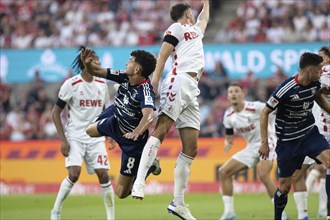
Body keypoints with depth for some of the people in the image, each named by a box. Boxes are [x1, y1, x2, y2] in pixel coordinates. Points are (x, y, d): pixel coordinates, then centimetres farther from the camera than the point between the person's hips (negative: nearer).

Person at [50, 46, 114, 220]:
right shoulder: (71, 84, -9)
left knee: (103, 174, -6)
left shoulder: (102, 84, 6)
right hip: (75, 137, -4)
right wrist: (63, 140, -12)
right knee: (74, 174, -19)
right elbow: (55, 112, -5)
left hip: (96, 138, 4)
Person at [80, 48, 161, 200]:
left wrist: (137, 132, -70)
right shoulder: (125, 78, -15)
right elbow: (97, 71, -8)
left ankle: (149, 166, 19)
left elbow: (149, 116, -53)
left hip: (133, 139, -7)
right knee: (90, 131, 38)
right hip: (115, 120, 7)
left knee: (122, 193, -3)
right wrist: (87, 63, -28)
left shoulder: (145, 91, -36)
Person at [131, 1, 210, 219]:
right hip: (179, 82, -8)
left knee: (191, 149, 1)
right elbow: (162, 57, -5)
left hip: (192, 91, 8)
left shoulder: (196, 30, 32)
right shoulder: (176, 28, 8)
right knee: (161, 129, -24)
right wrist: (154, 82, -16)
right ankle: (139, 182, -36)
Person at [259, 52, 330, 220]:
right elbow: (265, 113, -14)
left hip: (310, 133, 4)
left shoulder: (315, 84, -5)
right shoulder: (287, 89, -23)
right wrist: (264, 143, -16)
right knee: (285, 185, 2)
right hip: (288, 140, -4)